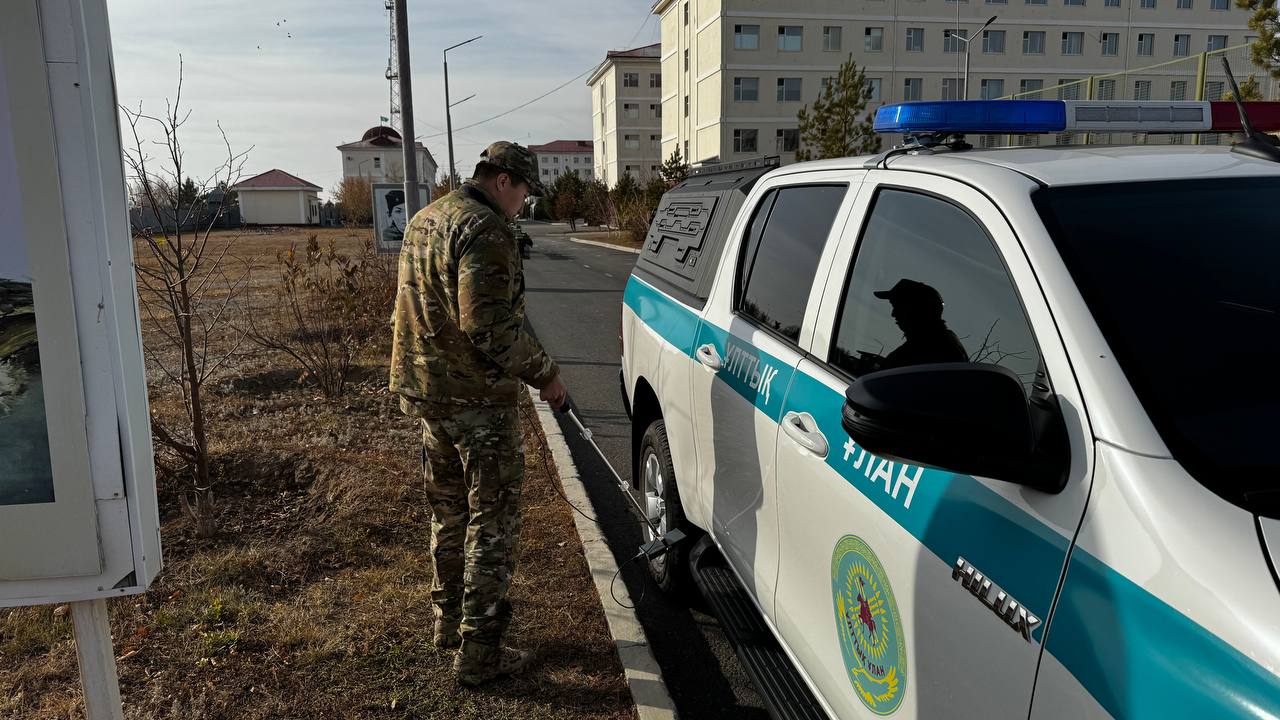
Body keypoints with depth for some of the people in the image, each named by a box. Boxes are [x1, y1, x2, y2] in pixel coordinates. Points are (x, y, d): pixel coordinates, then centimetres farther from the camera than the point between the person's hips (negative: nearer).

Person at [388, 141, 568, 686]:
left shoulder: (424, 221, 13)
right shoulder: (485, 231, -19)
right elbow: (490, 326, -26)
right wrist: (543, 374, -16)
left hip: (427, 393, 10)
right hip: (476, 399, -9)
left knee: (449, 512, 21)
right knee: (492, 522, 1)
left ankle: (449, 621, 35)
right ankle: (478, 651, 8)